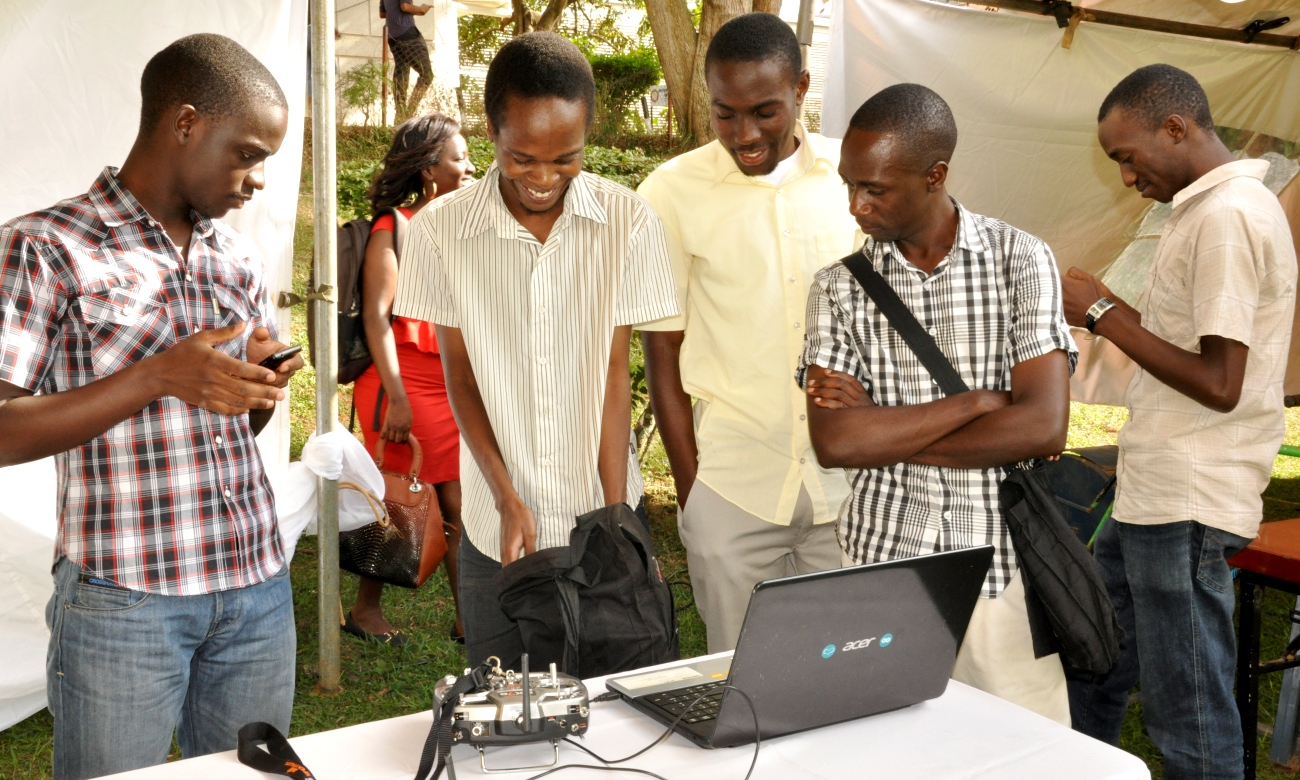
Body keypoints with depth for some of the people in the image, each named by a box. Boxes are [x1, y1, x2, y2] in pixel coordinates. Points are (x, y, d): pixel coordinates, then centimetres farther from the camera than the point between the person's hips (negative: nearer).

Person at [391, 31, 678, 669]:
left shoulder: (628, 222, -8)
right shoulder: (441, 229, -7)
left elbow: (615, 374, -5)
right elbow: (461, 377, -2)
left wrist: (617, 517, -8)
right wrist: (508, 500, -10)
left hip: (599, 510, 0)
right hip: (495, 523, 0)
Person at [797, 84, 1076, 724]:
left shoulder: (1021, 261, -1)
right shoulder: (838, 287, 2)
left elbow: (1043, 427, -12)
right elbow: (833, 442, -10)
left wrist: (883, 437, -8)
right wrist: (978, 400, -11)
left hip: (1004, 565, 0)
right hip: (881, 560, 1)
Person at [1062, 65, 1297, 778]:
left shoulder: (1226, 216, -17)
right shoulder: (1221, 206, 14)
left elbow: (1218, 383, -22)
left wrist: (1104, 314, -15)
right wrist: (1103, 308, 8)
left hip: (1185, 506, -10)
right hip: (1155, 496, 10)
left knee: (1190, 718, 2)